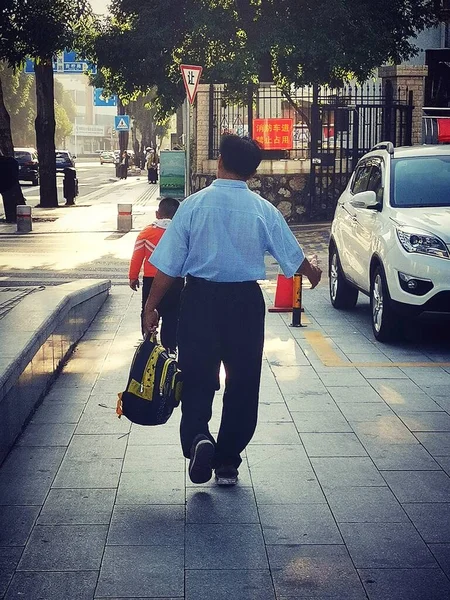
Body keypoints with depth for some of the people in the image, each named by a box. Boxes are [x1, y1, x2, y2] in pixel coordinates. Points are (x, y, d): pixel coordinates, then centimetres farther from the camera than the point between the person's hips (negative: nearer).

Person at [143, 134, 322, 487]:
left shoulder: (194, 204, -7)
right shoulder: (263, 210, -4)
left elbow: (168, 265, -8)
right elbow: (293, 257, 8)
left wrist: (152, 306, 2)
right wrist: (312, 273, 30)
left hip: (200, 299, -1)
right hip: (245, 302, 1)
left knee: (197, 378, 10)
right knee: (242, 382, 12)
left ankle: (197, 437, -17)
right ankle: (228, 463, 18)